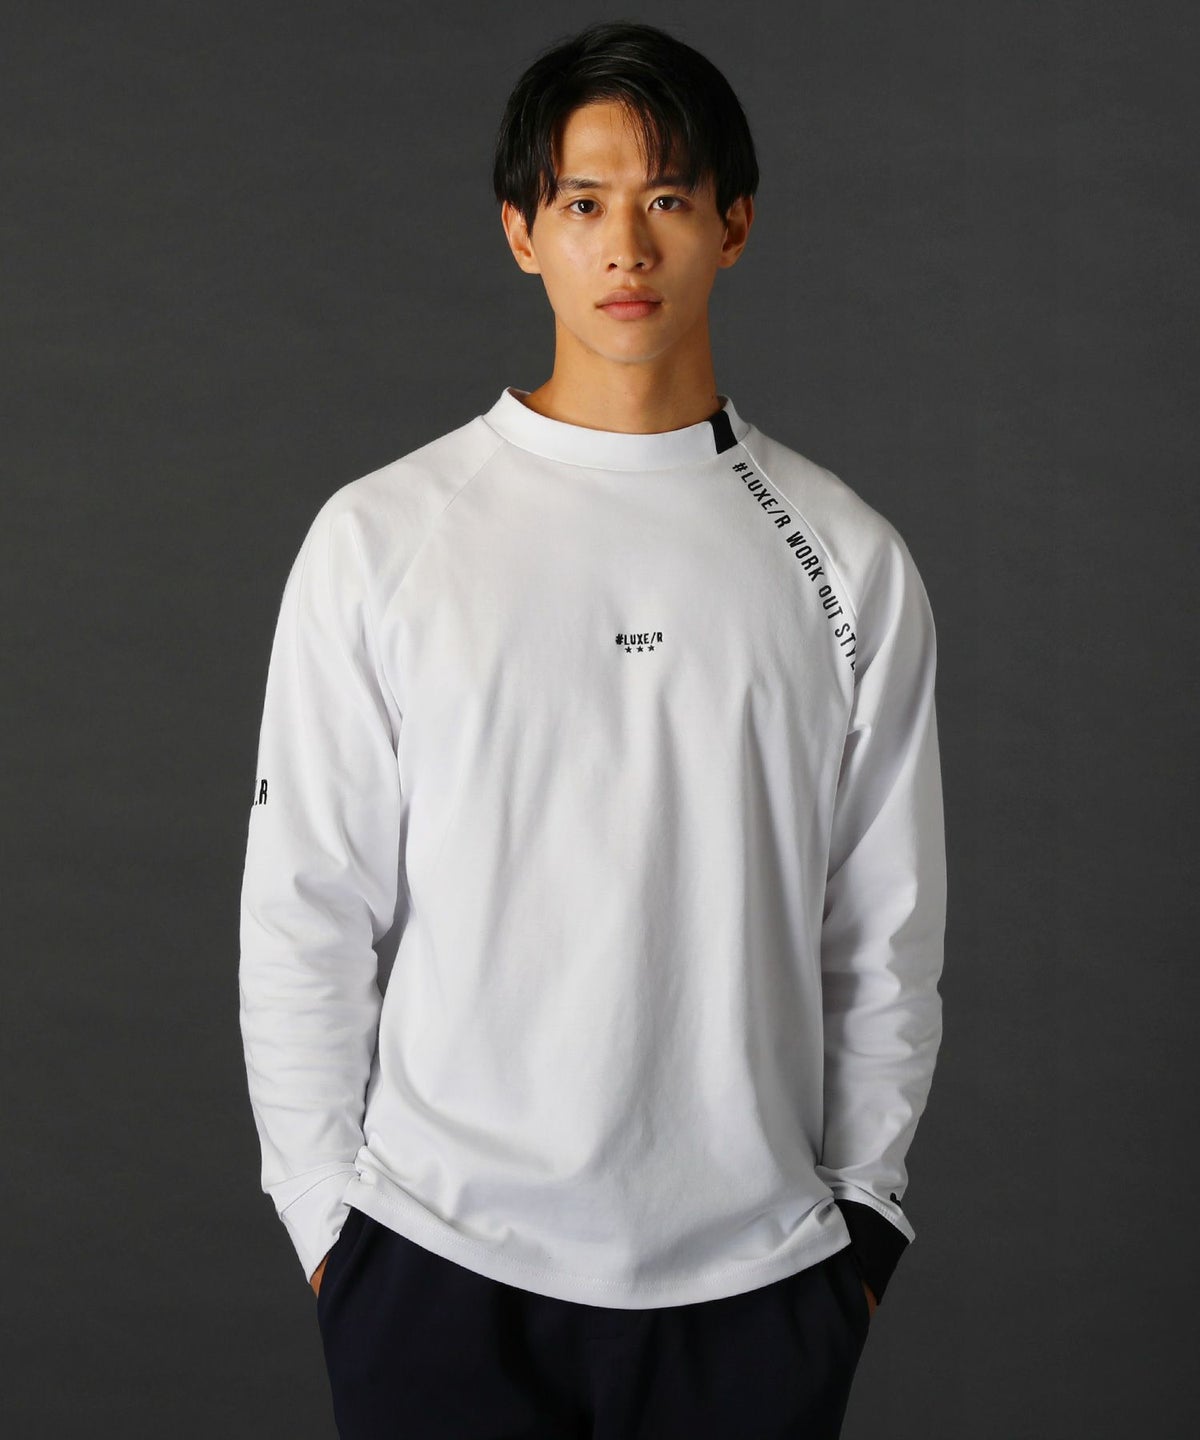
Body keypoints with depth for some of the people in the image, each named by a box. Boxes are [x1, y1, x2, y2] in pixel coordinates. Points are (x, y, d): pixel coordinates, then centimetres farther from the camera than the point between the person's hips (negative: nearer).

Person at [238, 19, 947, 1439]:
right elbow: (305, 913, 2)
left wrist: (864, 1203, 6)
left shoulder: (846, 560, 3)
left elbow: (887, 932, 7)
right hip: (438, 1265, -1)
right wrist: (324, 1212, 1)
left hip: (754, 1273, 1)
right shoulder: (379, 536, -1)